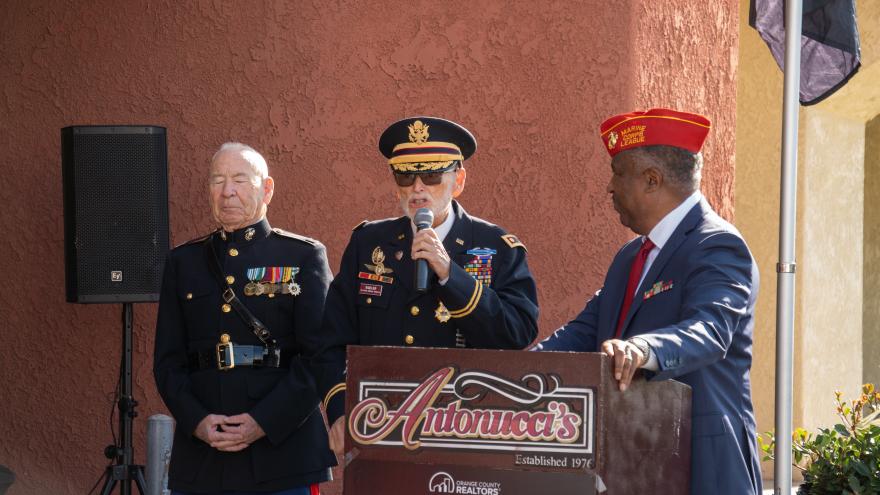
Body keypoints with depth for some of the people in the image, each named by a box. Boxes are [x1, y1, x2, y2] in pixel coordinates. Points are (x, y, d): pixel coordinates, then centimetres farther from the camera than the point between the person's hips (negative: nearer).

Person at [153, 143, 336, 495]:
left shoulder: (305, 257, 3)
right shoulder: (183, 262, 13)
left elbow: (321, 356, -5)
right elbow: (168, 361, 8)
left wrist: (264, 422, -14)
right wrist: (197, 421, -9)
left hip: (284, 454, -2)